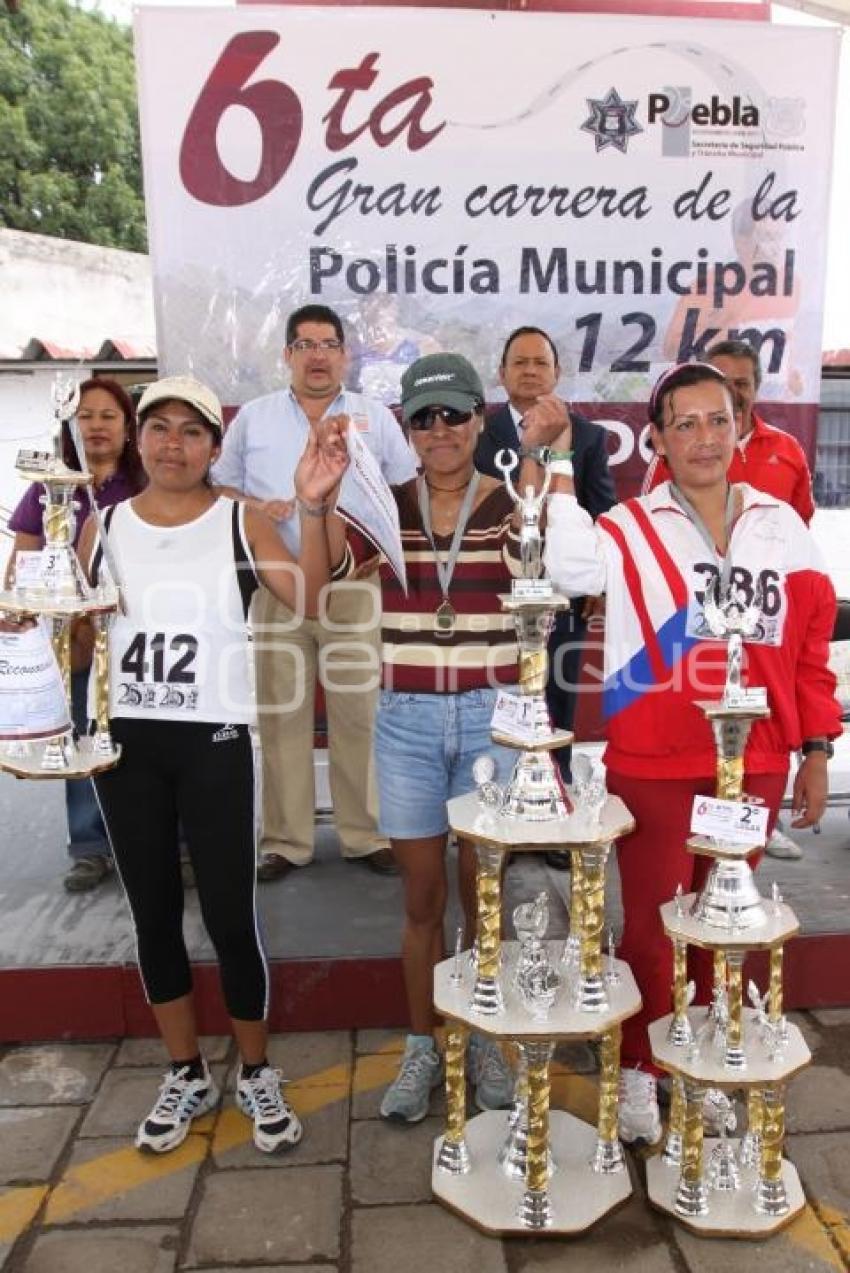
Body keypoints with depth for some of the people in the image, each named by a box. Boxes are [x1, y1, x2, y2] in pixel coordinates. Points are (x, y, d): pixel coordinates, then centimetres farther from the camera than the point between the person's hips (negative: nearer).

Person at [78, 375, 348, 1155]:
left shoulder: (242, 522, -3)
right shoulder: (103, 526, 7)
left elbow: (312, 602, -17)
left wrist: (312, 506, -26)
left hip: (216, 740, -3)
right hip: (124, 740, 4)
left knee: (231, 917, 1)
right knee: (154, 915, 13)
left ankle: (257, 1075, 25)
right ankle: (187, 1075, 33)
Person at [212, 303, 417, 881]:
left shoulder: (375, 417, 9)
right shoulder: (253, 418, 11)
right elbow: (222, 489, 12)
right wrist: (251, 509, -8)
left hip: (354, 585, 0)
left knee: (360, 714, 1)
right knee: (282, 715, 4)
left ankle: (366, 834, 14)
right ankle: (286, 840, 15)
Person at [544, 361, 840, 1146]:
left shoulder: (781, 524, 4)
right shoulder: (631, 528, -6)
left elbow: (811, 643, 7)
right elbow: (573, 569, -29)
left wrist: (816, 750, 6)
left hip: (753, 765, 3)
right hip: (654, 765, -3)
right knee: (654, 924, 8)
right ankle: (639, 1071, 31)